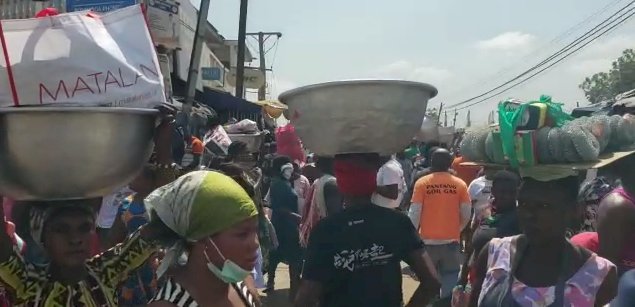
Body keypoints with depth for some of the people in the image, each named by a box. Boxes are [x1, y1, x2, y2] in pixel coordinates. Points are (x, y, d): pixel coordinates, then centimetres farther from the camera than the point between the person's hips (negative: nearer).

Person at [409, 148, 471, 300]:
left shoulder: (422, 183, -5)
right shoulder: (460, 184, -2)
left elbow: (414, 213, -6)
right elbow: (467, 214, 1)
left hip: (428, 240, 0)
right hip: (451, 240, 0)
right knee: (450, 279, 8)